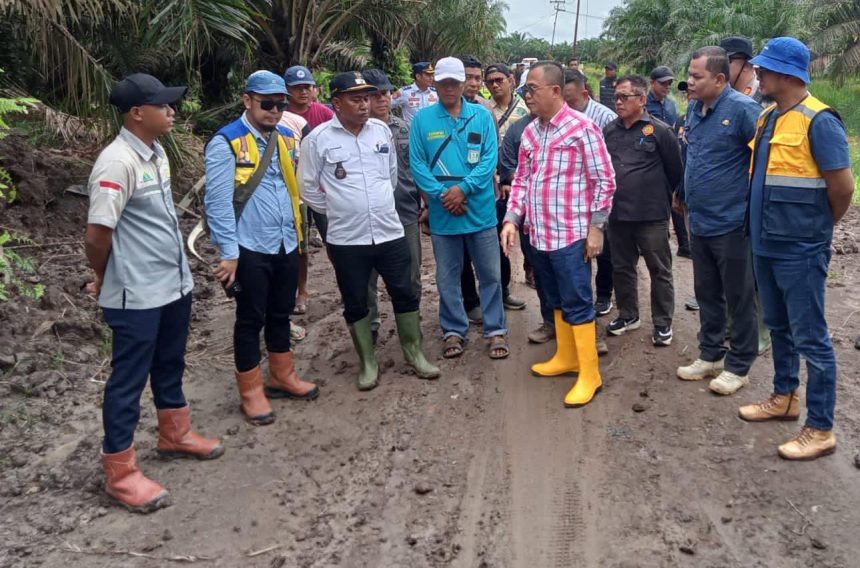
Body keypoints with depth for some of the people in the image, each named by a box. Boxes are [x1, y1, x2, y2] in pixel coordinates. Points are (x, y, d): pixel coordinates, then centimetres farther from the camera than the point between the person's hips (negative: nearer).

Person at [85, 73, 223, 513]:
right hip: (137, 295, -8)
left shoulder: (156, 152, 7)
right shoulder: (118, 162, -22)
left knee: (170, 366, 22)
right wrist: (103, 278, -3)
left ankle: (174, 435, 42)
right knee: (129, 379, 3)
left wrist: (176, 269, 15)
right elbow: (98, 232, -20)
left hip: (174, 283, 9)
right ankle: (120, 471, 17)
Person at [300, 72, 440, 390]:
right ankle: (367, 363, 25)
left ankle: (414, 353, 27)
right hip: (346, 239, -2)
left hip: (390, 232, 3)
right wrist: (336, 210, 6)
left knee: (405, 294, 10)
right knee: (356, 304, 9)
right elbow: (308, 187, 0)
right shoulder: (318, 139, -7)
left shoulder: (382, 130, 3)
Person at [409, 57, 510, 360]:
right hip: (442, 213, 0)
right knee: (447, 277, 10)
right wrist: (441, 195, -15)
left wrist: (463, 188, -17)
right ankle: (454, 331, 25)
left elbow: (490, 158, -6)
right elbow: (417, 163, -3)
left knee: (490, 274, 7)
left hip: (480, 209, 0)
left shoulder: (482, 116, 1)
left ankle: (496, 330, 21)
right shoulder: (422, 118, 1)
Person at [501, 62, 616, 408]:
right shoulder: (530, 132, 9)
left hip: (570, 235, -7)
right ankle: (565, 357, 34)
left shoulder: (582, 128, -10)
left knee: (577, 304, 0)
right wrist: (512, 219, 3)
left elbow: (605, 181, -9)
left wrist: (596, 227, -11)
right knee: (557, 301, 18)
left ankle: (589, 374, 10)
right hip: (539, 235, 7)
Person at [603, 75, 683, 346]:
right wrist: (608, 198, 13)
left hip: (652, 215, -5)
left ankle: (663, 323, 16)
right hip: (617, 214, 5)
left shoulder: (660, 131, -8)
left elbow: (676, 171, -1)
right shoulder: (609, 131, 7)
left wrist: (664, 199, 8)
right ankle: (628, 315, 32)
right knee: (622, 267, 16)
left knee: (659, 271, 5)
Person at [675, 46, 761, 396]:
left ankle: (738, 366, 19)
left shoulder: (742, 109, -16)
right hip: (700, 222, 8)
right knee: (707, 295, 18)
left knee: (739, 298, 6)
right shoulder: (694, 110, 8)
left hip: (732, 223, -7)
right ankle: (710, 355, 32)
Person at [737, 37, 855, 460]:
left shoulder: (818, 121, -17)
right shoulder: (767, 119, 9)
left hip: (799, 251, -8)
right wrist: (764, 226, 14)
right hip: (765, 245, 8)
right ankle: (784, 397, 37)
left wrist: (819, 227, -1)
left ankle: (820, 429, 9)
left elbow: (843, 186, -16)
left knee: (810, 339, -1)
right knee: (779, 328, 20)